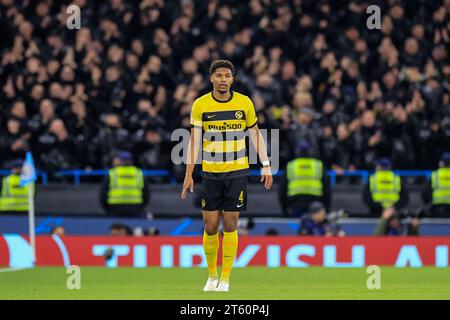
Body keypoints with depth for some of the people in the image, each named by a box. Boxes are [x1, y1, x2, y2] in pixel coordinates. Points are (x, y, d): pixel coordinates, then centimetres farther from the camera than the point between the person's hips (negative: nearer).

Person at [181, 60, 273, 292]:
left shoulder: (245, 103, -1)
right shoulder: (200, 105, -3)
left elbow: (255, 134, 8)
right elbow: (194, 141, -2)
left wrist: (265, 165, -1)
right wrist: (189, 174, -9)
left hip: (237, 172, 0)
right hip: (210, 173, 0)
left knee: (230, 225, -1)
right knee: (210, 226, 1)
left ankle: (225, 278, 7)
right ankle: (212, 275, 17)